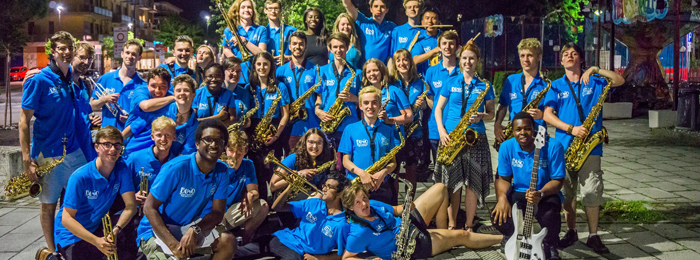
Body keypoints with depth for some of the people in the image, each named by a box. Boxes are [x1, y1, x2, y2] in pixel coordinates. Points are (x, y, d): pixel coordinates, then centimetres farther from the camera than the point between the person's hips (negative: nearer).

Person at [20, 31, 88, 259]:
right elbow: (24, 121, -12)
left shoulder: (72, 76, 5)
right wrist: (27, 160, -17)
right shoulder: (39, 80, -12)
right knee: (49, 204, 8)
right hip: (48, 154, -5)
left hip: (74, 150, 5)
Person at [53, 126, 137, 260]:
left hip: (97, 228, 5)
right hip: (72, 235, -5)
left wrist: (115, 230, -29)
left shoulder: (122, 169, -7)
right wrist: (96, 241, -32)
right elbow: (66, 219, -22)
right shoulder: (80, 177, -21)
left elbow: (130, 206, -11)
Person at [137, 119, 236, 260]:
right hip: (157, 231, -5)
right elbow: (149, 207, -19)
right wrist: (173, 244, -30)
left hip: (189, 228, 5)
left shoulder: (221, 172, -4)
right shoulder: (176, 169, -20)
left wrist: (195, 230, -27)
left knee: (228, 241, -18)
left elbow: (218, 212, -4)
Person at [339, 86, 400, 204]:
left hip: (381, 187, 1)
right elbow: (346, 160, 2)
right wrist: (362, 173, -15)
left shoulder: (388, 131, 9)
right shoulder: (350, 129, 5)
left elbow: (393, 162, 10)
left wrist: (383, 173, -11)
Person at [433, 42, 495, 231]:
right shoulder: (451, 83, 9)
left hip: (475, 137, 0)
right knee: (452, 182, 0)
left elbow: (491, 114, 10)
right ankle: (452, 225, 11)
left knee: (473, 182, -2)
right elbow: (438, 109, 10)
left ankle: (469, 226, 9)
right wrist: (441, 131, -5)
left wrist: (481, 116, -13)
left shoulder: (484, 86, 8)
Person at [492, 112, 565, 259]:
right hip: (518, 193, 2)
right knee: (498, 216, -25)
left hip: (546, 193, -2)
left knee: (550, 214, -36)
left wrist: (540, 194, -33)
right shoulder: (506, 147, -6)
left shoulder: (553, 147, -16)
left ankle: (551, 247, 1)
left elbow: (558, 181, -13)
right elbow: (503, 178, 2)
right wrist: (502, 197, -20)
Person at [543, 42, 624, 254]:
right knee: (567, 192, 6)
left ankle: (593, 236, 4)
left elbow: (620, 81, -4)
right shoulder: (556, 86, 10)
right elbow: (547, 115, 1)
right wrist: (571, 129, -12)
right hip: (564, 145, 1)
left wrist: (595, 70, -12)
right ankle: (571, 232, 19)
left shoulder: (594, 82, 10)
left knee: (592, 192, -5)